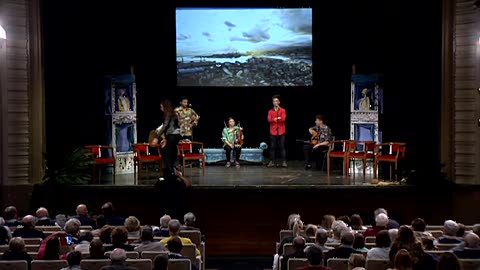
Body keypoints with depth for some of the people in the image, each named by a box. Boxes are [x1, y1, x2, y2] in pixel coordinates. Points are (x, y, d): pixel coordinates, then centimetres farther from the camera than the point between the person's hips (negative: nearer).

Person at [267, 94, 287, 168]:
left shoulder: (283, 110, 5)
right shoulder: (270, 111, 10)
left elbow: (283, 118, -10)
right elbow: (269, 119, -4)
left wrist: (274, 119, -9)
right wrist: (277, 118, -16)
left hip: (281, 131, -2)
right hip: (273, 131, 2)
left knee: (282, 147, -2)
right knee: (272, 147, 1)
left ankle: (284, 162, -2)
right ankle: (272, 161, 4)